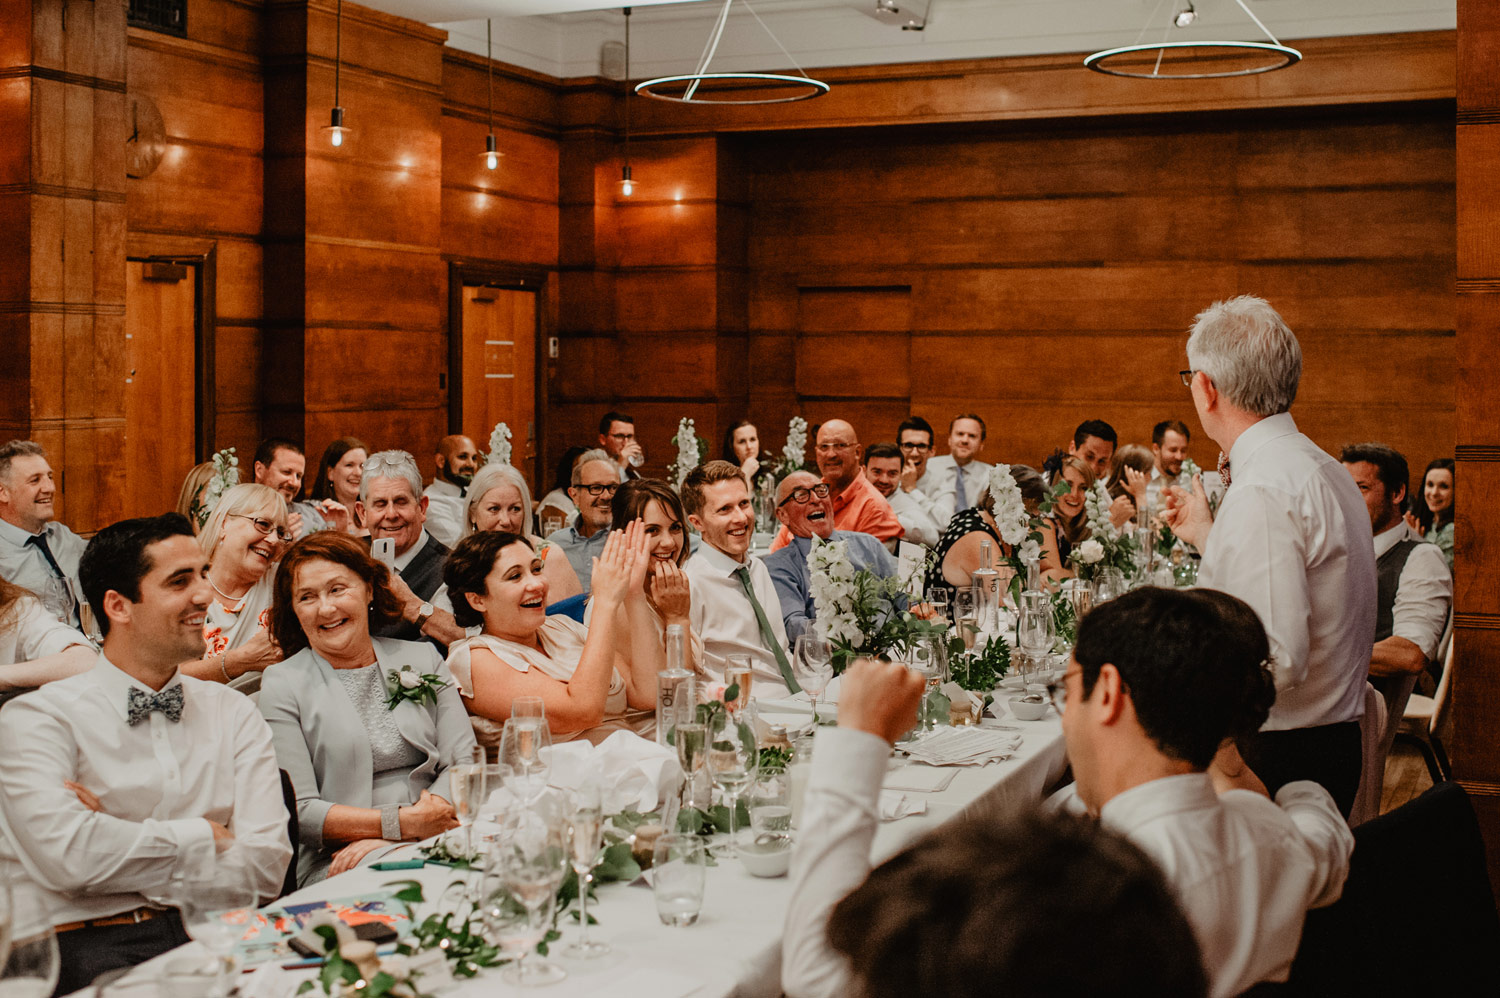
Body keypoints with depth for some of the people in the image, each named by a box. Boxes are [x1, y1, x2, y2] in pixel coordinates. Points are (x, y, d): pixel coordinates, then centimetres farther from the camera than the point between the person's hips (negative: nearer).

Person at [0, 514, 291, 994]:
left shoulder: (233, 714, 13)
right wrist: (207, 836, -4)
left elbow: (264, 868, 2)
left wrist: (118, 842, -6)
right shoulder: (39, 717, 2)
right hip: (89, 945, -2)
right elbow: (65, 854, -15)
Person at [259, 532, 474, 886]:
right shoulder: (282, 686, 7)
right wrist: (403, 822, -14)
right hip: (335, 865, -4)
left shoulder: (423, 659, 17)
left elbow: (464, 761, 7)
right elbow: (298, 812, -1)